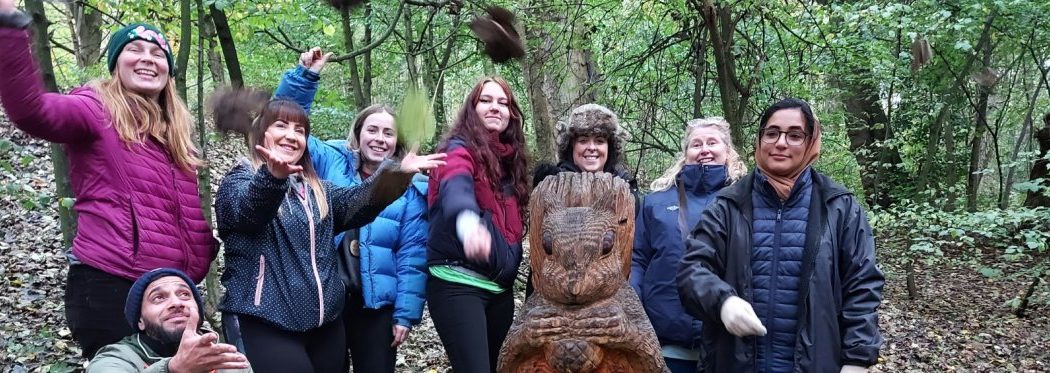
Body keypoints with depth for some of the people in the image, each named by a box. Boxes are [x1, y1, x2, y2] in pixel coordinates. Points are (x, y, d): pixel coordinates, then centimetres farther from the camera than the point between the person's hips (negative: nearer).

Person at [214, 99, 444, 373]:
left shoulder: (316, 189, 18)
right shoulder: (241, 179, 1)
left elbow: (354, 202, -2)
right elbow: (246, 209, -23)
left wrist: (397, 173, -20)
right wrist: (273, 176, -45)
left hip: (324, 322, 6)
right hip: (264, 323, -6)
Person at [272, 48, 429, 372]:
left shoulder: (410, 189, 1)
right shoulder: (330, 162, 2)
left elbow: (413, 257, -1)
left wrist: (406, 313, -5)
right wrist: (305, 76, -11)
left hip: (376, 305, 0)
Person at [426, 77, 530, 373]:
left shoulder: (510, 159, 14)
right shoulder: (460, 150, -8)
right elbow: (456, 190, -32)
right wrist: (468, 222, -53)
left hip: (500, 288, 8)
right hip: (458, 285, -7)